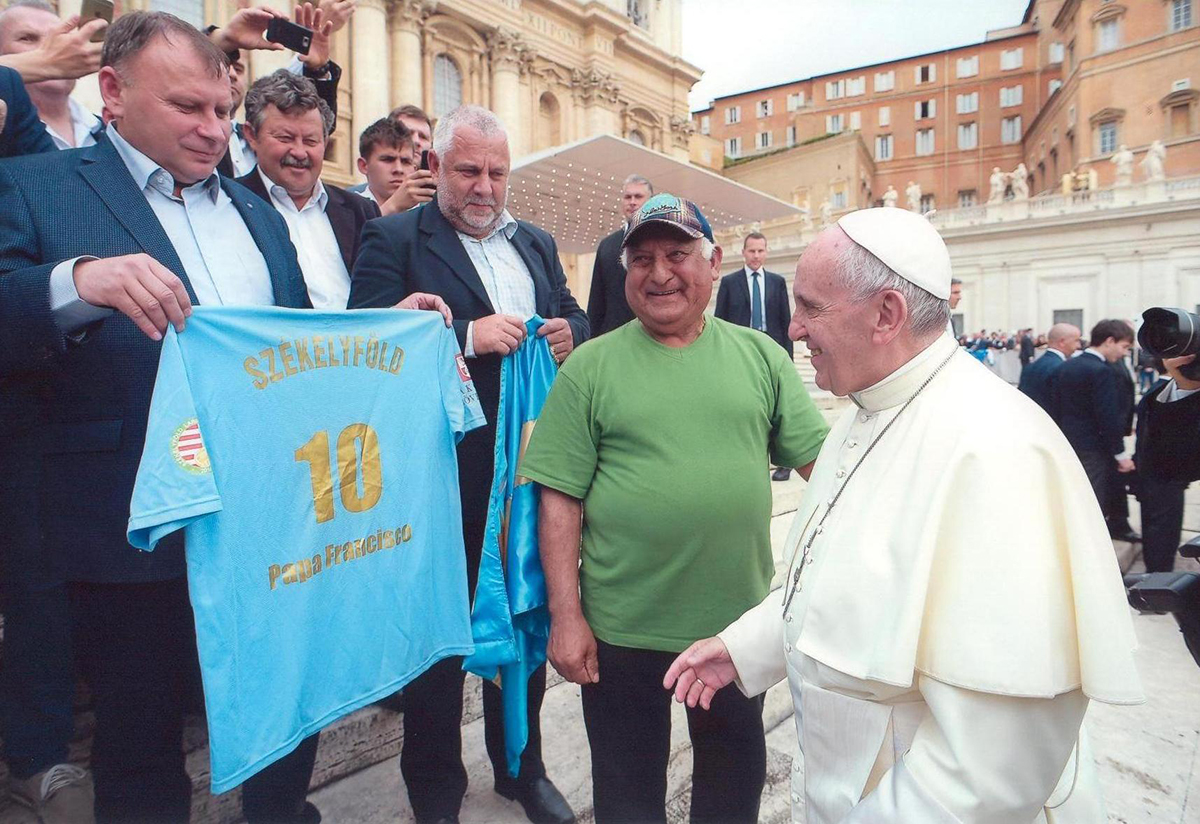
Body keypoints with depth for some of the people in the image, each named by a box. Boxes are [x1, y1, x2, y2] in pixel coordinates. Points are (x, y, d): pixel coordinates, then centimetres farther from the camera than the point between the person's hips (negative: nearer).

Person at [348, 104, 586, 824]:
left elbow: (576, 317, 17)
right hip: (446, 469, -5)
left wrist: (570, 331, -6)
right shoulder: (396, 239, -4)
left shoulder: (537, 243, 14)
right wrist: (469, 336, -24)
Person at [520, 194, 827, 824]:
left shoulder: (761, 355, 2)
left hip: (740, 619, 2)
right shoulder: (591, 366, -5)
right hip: (622, 628, -2)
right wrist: (566, 617, -9)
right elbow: (559, 499, -7)